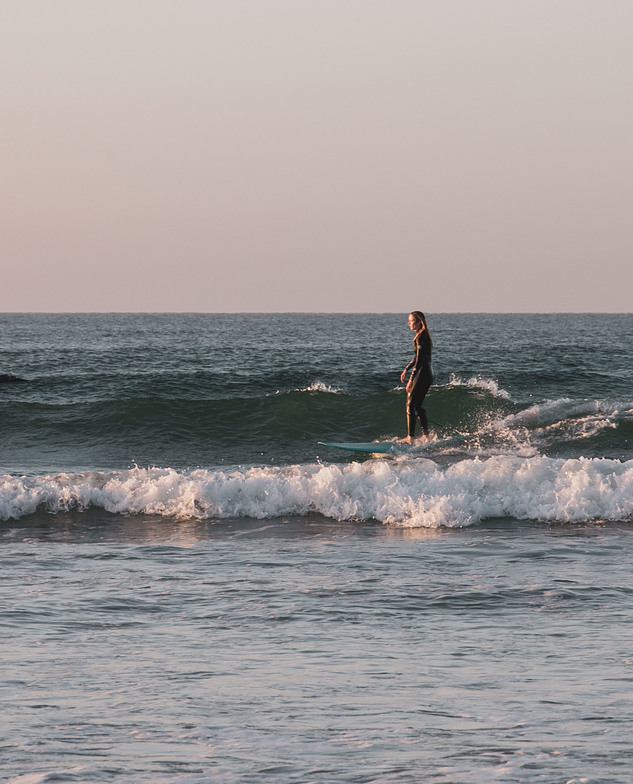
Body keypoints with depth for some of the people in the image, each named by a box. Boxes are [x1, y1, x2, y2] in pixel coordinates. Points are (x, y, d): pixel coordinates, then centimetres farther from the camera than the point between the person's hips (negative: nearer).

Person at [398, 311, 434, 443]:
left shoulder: (421, 337, -16)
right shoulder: (422, 335, 15)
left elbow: (419, 360, -21)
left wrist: (411, 379, -22)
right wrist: (406, 370, 27)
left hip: (423, 373, -10)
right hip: (427, 374, 10)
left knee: (410, 403, -9)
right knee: (417, 405, 15)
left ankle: (410, 437, -13)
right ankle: (426, 434, 18)